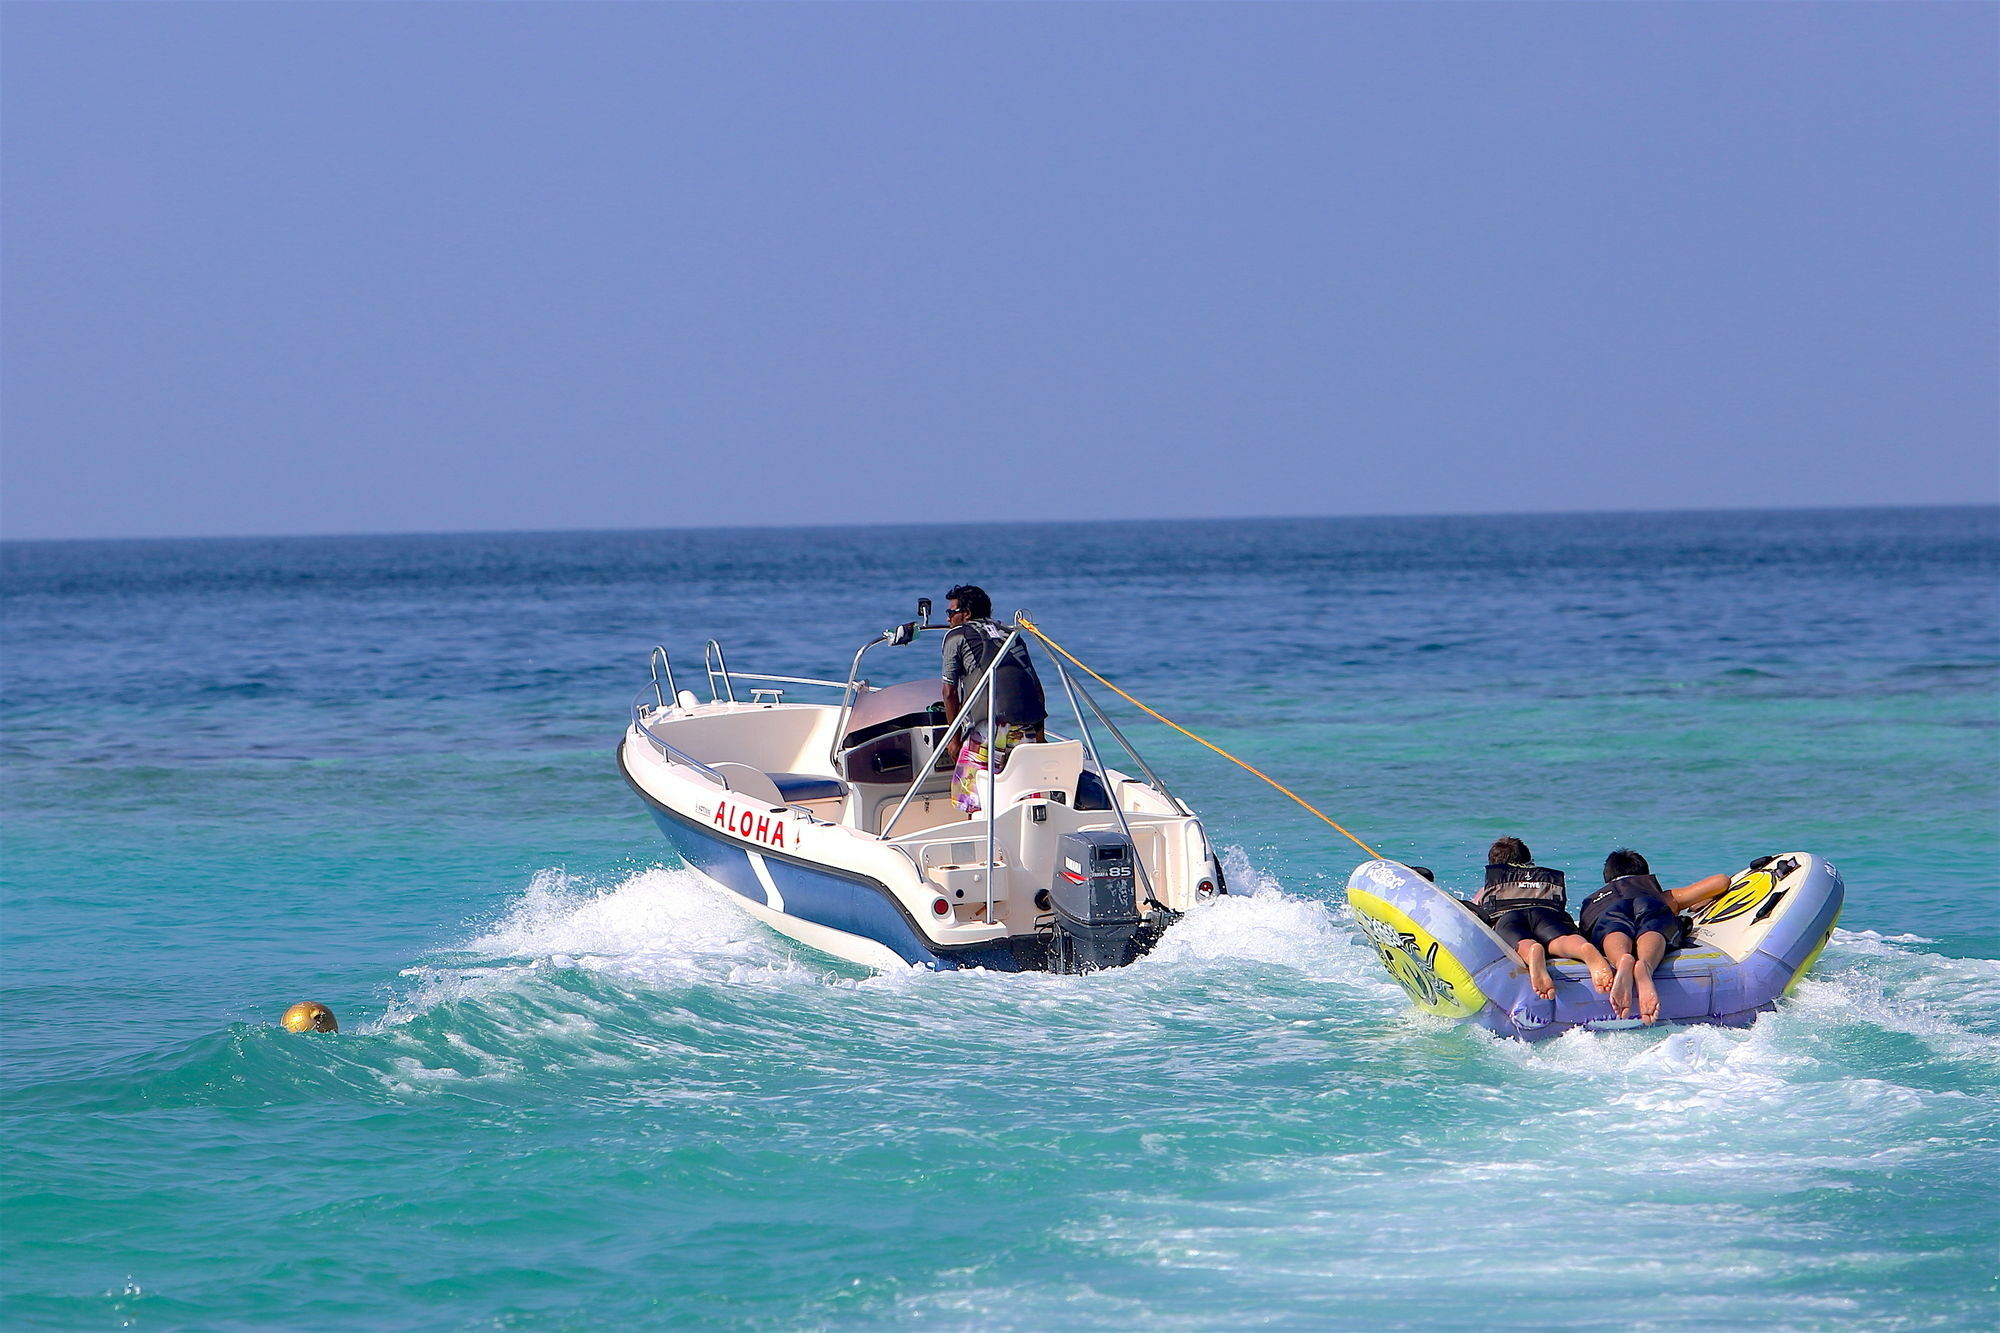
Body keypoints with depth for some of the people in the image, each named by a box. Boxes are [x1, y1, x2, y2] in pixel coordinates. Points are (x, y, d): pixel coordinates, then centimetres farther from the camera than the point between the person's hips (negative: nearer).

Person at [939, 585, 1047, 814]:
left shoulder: (956, 636, 11)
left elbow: (950, 692, 7)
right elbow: (1037, 687, 23)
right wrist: (1039, 734, 26)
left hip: (992, 721, -6)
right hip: (1027, 724, 6)